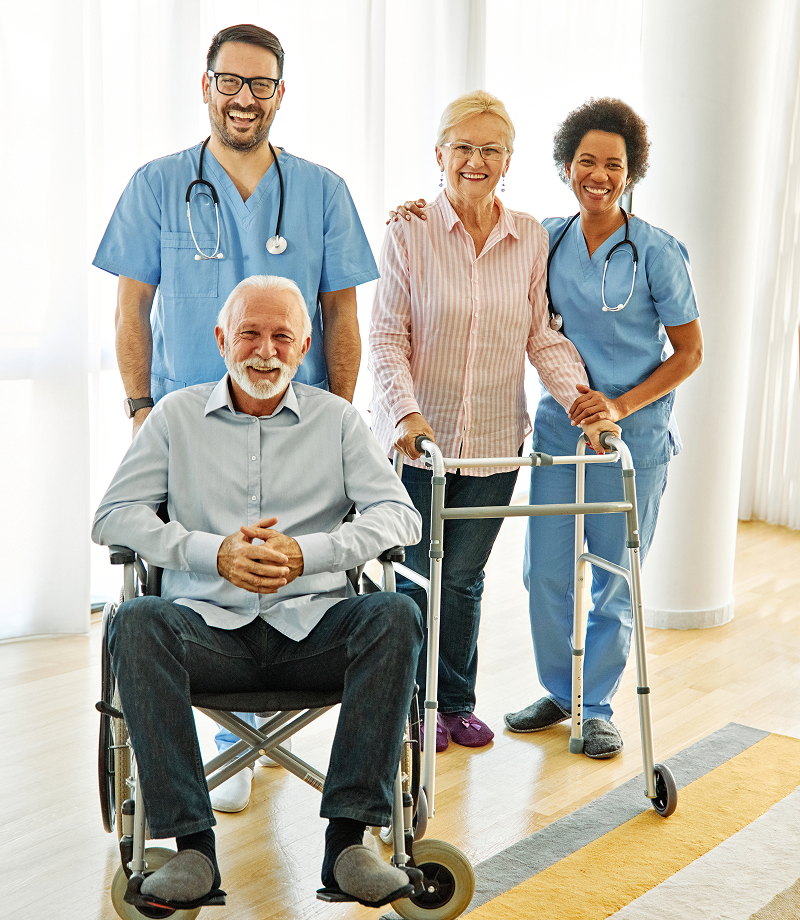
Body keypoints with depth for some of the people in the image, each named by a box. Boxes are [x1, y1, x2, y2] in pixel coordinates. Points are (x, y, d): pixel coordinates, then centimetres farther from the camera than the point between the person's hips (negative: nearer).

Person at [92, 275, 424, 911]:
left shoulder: (337, 418, 13)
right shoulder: (177, 416, 13)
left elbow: (400, 515, 2)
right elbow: (113, 516, 4)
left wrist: (306, 554, -16)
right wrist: (215, 554, -12)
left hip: (310, 626, 0)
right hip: (208, 625, 0)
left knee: (397, 616, -28)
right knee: (137, 621, -30)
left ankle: (347, 838, -26)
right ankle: (192, 846, -28)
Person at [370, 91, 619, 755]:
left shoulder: (531, 238, 3)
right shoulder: (410, 232, -6)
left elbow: (543, 334, 5)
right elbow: (388, 337, -9)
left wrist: (579, 395, -11)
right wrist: (406, 414, -23)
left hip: (494, 442, 2)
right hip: (418, 438, -2)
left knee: (463, 578, 11)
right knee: (416, 576, 8)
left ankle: (457, 701, 31)